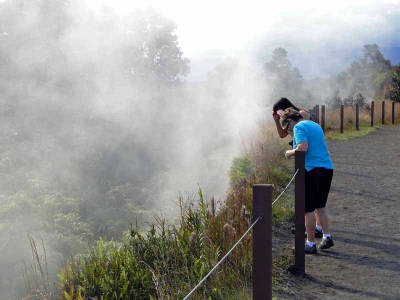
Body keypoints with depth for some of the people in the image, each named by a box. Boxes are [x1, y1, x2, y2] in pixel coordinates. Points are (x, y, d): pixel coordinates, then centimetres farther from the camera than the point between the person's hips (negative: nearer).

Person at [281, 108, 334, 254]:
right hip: (327, 167, 8)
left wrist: (291, 152, -2)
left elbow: (303, 147, -21)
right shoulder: (315, 125, 19)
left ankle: (311, 244, 5)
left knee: (308, 209, 1)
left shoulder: (298, 127, -7)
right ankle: (327, 237, 17)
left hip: (311, 170, -8)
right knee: (319, 206, 20)